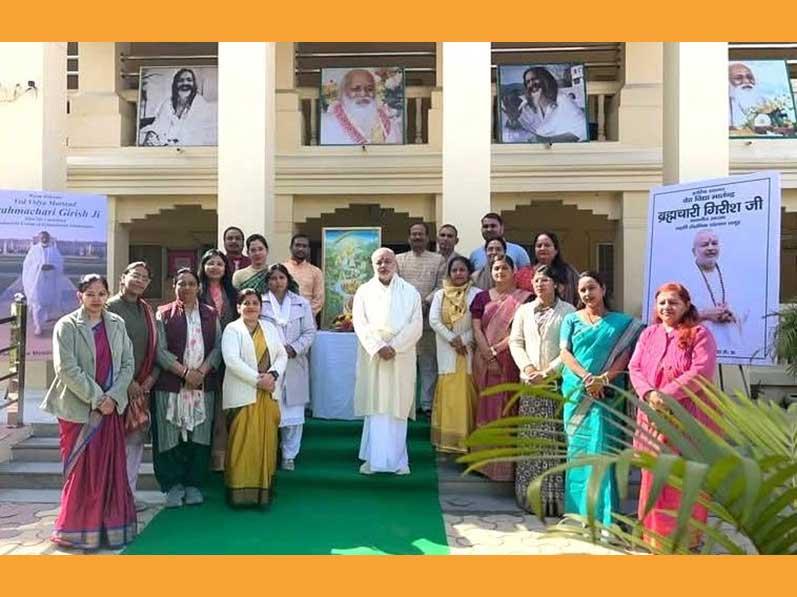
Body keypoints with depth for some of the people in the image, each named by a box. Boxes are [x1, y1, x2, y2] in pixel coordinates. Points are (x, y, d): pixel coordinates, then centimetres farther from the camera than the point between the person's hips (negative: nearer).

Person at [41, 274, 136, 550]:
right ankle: (78, 530, 17)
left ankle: (110, 526, 18)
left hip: (111, 407, 4)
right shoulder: (67, 326, -5)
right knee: (81, 471, 4)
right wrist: (96, 398, -14)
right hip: (78, 409, -3)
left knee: (111, 469, 7)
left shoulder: (117, 324, 6)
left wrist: (113, 396, -9)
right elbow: (67, 368, -12)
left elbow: (127, 364, 4)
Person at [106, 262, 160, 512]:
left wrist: (152, 376, -1)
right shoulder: (111, 307, -7)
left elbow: (154, 347, 14)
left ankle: (129, 493, 20)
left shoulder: (147, 311, 12)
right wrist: (126, 381, -14)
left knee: (136, 440, 10)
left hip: (142, 386, 6)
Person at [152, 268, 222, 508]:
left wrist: (201, 371, -10)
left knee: (199, 436, 4)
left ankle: (193, 484, 15)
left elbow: (218, 347, 5)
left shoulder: (210, 314, 11)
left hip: (204, 385, 2)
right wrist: (185, 372, -14)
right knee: (171, 436, 1)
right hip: (170, 385, -2)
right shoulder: (163, 314, 4)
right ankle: (173, 485, 13)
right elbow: (160, 351, -4)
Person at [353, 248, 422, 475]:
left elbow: (416, 326, -2)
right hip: (372, 357, 0)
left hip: (401, 358, 0)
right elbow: (360, 324, -1)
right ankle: (374, 458, 7)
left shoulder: (410, 292, 6)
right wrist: (378, 347, -14)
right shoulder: (364, 292, 8)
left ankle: (398, 460, 9)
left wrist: (394, 347, -13)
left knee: (398, 407, 1)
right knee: (374, 407, 0)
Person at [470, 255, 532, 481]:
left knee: (508, 408, -2)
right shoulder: (482, 297, 10)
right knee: (488, 407, 5)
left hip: (510, 360, -2)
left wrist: (496, 349, -12)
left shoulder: (523, 298, 2)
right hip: (485, 361, 3)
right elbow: (477, 329, 2)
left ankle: (507, 462, 4)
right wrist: (488, 357, -10)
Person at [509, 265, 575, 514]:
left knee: (555, 437, -4)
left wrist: (547, 372, -11)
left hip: (558, 382, -3)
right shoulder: (524, 310, 13)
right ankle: (531, 494, 13)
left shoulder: (567, 311, -1)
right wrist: (527, 367, -5)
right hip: (530, 383, 4)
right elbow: (515, 341, 10)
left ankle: (554, 497, 4)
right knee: (530, 437, 5)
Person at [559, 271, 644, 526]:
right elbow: (565, 352, 0)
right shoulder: (571, 319, 10)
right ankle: (578, 509, 12)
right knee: (577, 447, 5)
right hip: (576, 392, 2)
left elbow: (624, 356, -2)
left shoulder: (620, 322, 7)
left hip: (605, 394, -2)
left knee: (601, 447, -6)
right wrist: (586, 376, -14)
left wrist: (604, 378, -16)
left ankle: (602, 513, 0)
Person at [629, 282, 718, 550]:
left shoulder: (699, 334, -2)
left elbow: (702, 372, -15)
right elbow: (635, 368, 5)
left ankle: (686, 537, 12)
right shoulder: (648, 334, 13)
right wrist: (649, 393, -14)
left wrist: (667, 394, -20)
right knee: (654, 476, 8)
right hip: (653, 417, 4)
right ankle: (655, 535, 19)